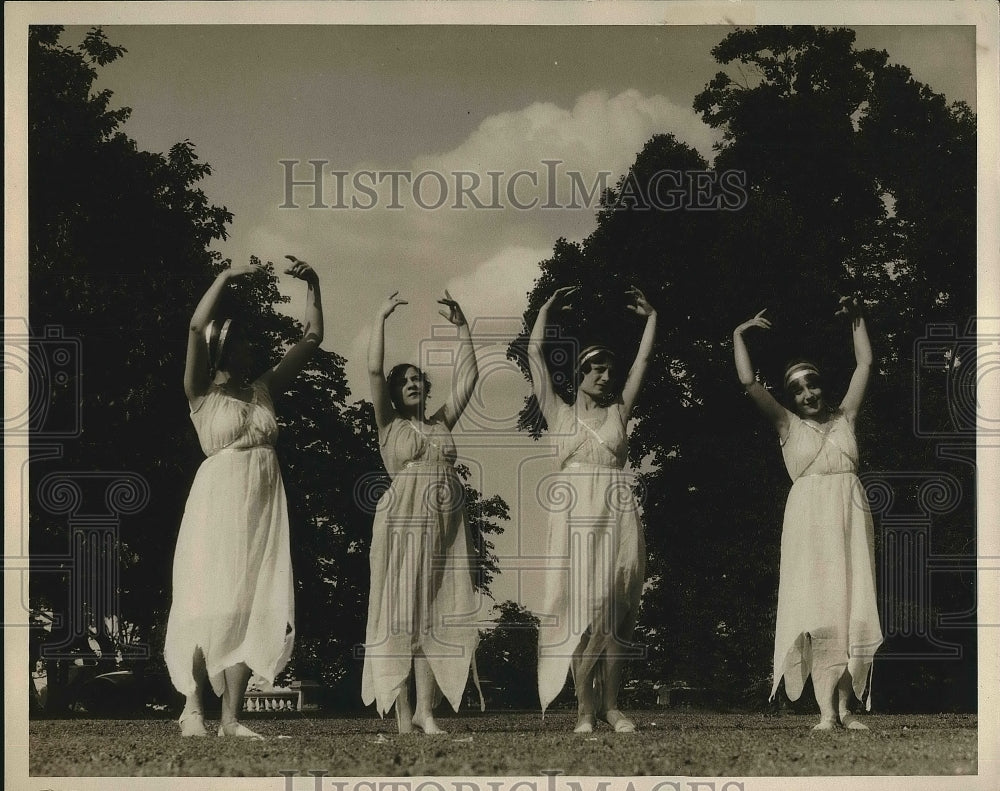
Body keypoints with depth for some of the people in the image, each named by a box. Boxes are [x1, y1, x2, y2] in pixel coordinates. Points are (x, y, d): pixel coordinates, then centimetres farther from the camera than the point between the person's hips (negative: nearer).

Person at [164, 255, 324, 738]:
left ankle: (231, 717, -3)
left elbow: (311, 339, 18)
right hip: (219, 499, -4)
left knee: (252, 607, -3)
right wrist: (226, 277, -9)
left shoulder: (264, 390, 16)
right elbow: (197, 328, -14)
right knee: (211, 603, -9)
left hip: (263, 504, 4)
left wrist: (312, 285, 11)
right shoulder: (202, 393, 2)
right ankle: (192, 706, 0)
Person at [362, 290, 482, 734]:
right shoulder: (389, 426, 8)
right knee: (401, 614, -5)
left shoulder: (442, 423, 18)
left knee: (436, 615, -1)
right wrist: (381, 319, -2)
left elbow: (468, 376, 14)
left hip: (445, 525, 4)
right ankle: (402, 714, -6)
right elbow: (374, 370, -3)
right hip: (403, 520, -4)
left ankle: (425, 711, -2)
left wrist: (460, 326, 12)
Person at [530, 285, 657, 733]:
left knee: (615, 610, -3)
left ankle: (611, 705, -3)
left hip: (616, 514, 2)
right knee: (581, 607, -7)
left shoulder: (617, 412, 18)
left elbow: (643, 360, 18)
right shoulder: (559, 414, 13)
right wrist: (547, 308, 15)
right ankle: (585, 708, -8)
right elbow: (534, 354, 12)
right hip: (575, 514, -2)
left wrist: (651, 317, 19)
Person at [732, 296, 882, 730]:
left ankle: (845, 706, -1)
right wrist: (739, 335, 5)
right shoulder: (788, 425, 9)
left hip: (850, 515, 3)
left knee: (853, 606, -3)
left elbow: (865, 364, 19)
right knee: (818, 608, -9)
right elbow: (749, 383, 1)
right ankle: (826, 710, -13)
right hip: (809, 518, -3)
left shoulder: (844, 417, 16)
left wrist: (857, 317, 19)